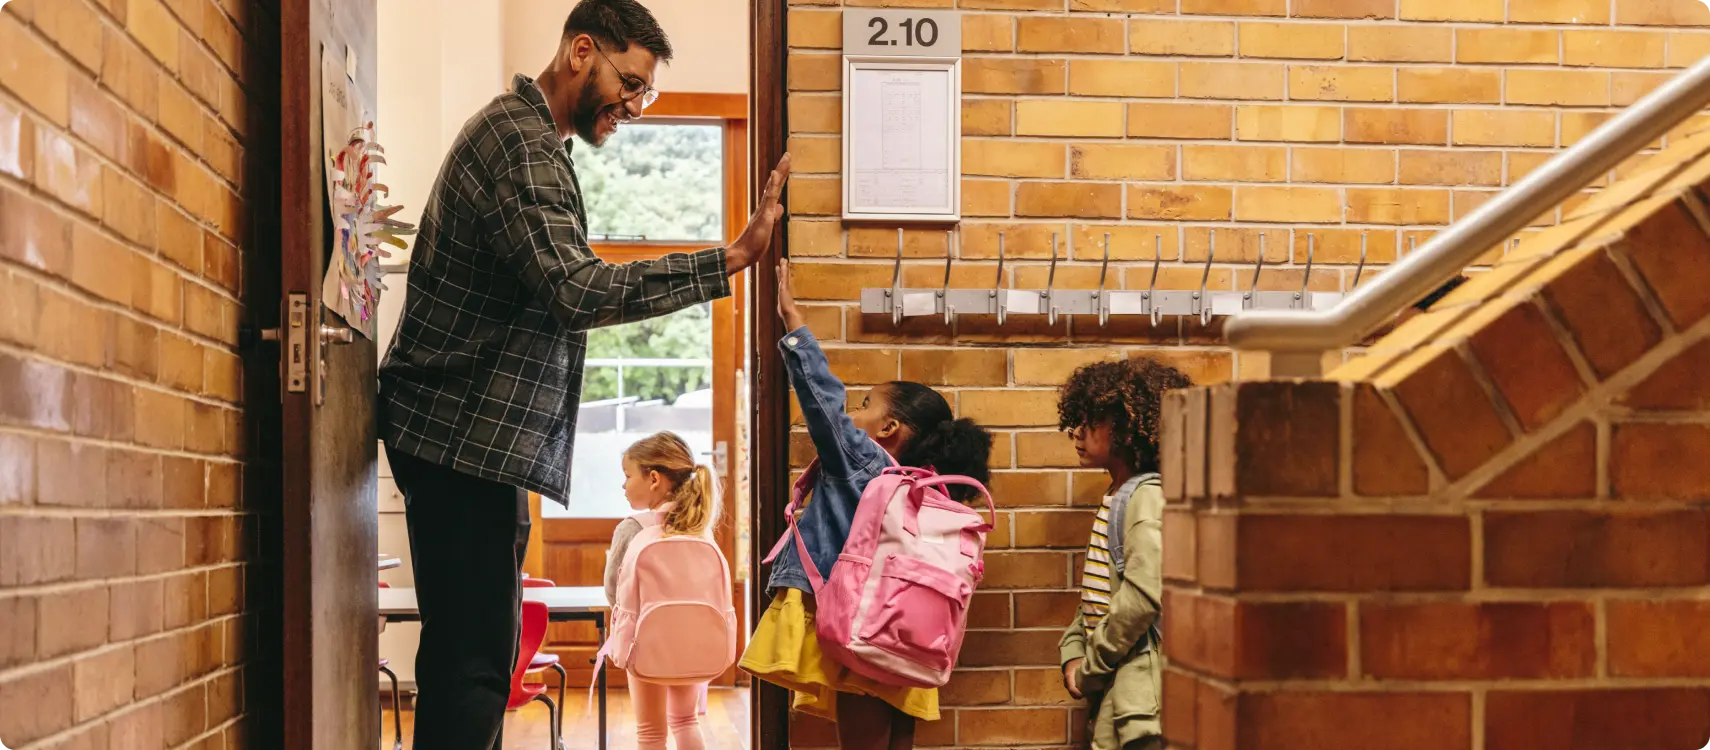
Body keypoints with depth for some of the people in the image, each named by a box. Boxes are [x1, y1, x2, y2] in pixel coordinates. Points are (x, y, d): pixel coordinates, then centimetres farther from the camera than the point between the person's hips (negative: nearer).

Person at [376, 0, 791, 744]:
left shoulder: (529, 136, 21)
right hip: (465, 437, -11)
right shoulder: (520, 139, -14)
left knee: (471, 653, 13)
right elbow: (575, 289, -27)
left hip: (471, 438, 11)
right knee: (473, 661, -12)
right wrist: (731, 260, -28)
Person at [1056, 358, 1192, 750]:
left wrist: (1092, 667, -13)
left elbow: (1142, 596, -22)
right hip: (1111, 683, 10)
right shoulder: (1115, 499, 17)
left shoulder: (1148, 498, -13)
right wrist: (1073, 653, 4)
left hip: (1137, 681, -10)